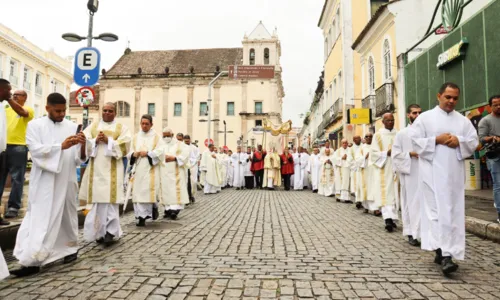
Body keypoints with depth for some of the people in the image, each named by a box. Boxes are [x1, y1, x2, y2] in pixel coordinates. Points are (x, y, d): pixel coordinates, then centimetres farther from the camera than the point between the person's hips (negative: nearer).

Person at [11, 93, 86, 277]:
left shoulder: (72, 127, 6)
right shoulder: (35, 125, 2)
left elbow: (78, 159, 5)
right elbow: (35, 151, -12)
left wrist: (82, 146, -16)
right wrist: (61, 146, -22)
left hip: (66, 181, 2)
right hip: (44, 182, -2)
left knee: (67, 216, 13)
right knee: (40, 219, -4)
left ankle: (71, 248, 28)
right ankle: (32, 261, -3)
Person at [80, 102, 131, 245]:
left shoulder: (122, 128, 8)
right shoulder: (93, 126, 15)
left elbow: (125, 145, -5)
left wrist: (108, 141, -12)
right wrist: (95, 141, -11)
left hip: (113, 169, -2)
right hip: (96, 167, 3)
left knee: (110, 198, -8)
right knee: (96, 198, 2)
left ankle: (110, 231, -4)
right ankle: (99, 231, 12)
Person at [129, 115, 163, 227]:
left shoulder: (156, 137, 4)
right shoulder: (136, 137, 14)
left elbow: (159, 152, -5)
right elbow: (130, 152, 14)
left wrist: (147, 153, -15)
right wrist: (134, 154, -7)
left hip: (150, 169, -3)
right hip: (138, 169, 3)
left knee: (149, 191, -8)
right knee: (138, 192, -1)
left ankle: (154, 207, 21)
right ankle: (141, 217, 2)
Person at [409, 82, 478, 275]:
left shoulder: (463, 121, 14)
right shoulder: (425, 118, 3)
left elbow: (474, 142, 9)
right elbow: (415, 140, -2)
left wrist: (459, 141, -9)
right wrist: (436, 140, -13)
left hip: (455, 172, 4)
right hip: (433, 171, -4)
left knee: (454, 212, 6)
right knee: (438, 210, -9)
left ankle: (444, 252, 18)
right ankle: (445, 254, -10)